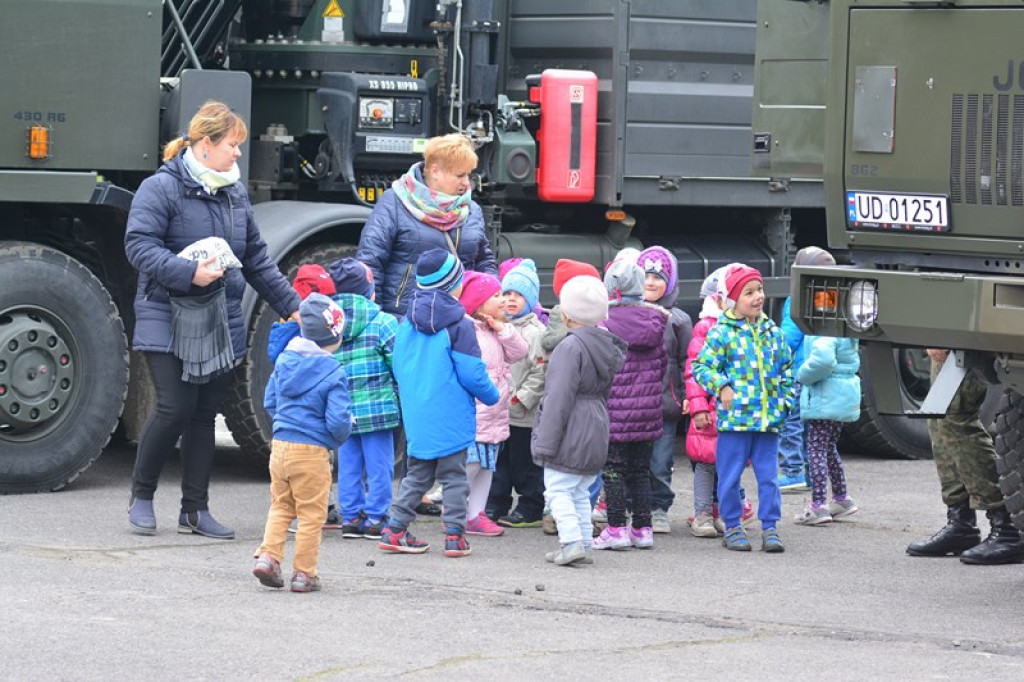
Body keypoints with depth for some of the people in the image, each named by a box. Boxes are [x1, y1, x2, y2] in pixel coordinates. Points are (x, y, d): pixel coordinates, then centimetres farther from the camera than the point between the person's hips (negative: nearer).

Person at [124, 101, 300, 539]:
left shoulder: (235, 194, 14)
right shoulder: (161, 189, -8)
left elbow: (256, 259, 21)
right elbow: (139, 245, -16)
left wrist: (291, 305, 18)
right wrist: (189, 273, -26)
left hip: (220, 323, 6)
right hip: (169, 319, -6)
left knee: (205, 414, 6)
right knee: (175, 408, -12)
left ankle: (195, 510, 12)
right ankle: (141, 496, 7)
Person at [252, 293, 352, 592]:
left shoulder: (284, 360, 6)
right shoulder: (333, 373, -13)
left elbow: (269, 402, 14)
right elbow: (338, 420, -16)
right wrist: (341, 436, 5)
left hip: (280, 444, 5)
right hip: (312, 451, -5)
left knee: (280, 506, 19)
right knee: (311, 513, 5)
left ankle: (268, 555, 6)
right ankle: (304, 573, 8)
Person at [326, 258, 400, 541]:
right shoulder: (383, 322, -8)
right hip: (377, 407, -5)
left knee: (348, 465, 12)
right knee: (378, 465, 3)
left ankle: (350, 517, 15)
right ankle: (375, 519, 4)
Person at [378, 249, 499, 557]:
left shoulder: (406, 324, 5)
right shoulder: (459, 325, -12)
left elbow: (398, 368, 11)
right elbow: (471, 373, -12)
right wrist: (492, 396, 6)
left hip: (416, 416, 5)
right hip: (451, 416, -5)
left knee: (417, 474, 14)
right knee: (454, 476, 4)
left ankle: (394, 530, 8)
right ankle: (454, 536, 2)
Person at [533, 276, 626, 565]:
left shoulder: (571, 347, -17)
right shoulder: (608, 345, 10)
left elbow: (559, 397, -19)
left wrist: (546, 442, -16)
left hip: (571, 434, -9)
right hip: (596, 432, 9)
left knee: (558, 489, -5)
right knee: (580, 492, 16)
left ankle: (572, 542, -15)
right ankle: (584, 544, 16)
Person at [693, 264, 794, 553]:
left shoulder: (772, 332, 10)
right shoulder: (722, 333, -5)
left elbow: (787, 369, 20)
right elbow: (701, 366, -4)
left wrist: (784, 400, 10)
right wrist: (721, 386, -17)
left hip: (769, 419, 4)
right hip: (734, 417, -4)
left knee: (768, 475, 4)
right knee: (730, 475, 3)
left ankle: (770, 528, 10)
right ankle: (732, 528, 14)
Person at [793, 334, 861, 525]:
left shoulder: (825, 333, -20)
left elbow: (823, 359, -35)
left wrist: (803, 375, -17)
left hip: (825, 399, -10)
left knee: (817, 450, -5)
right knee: (830, 448, 22)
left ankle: (818, 506, -8)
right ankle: (842, 499, 29)